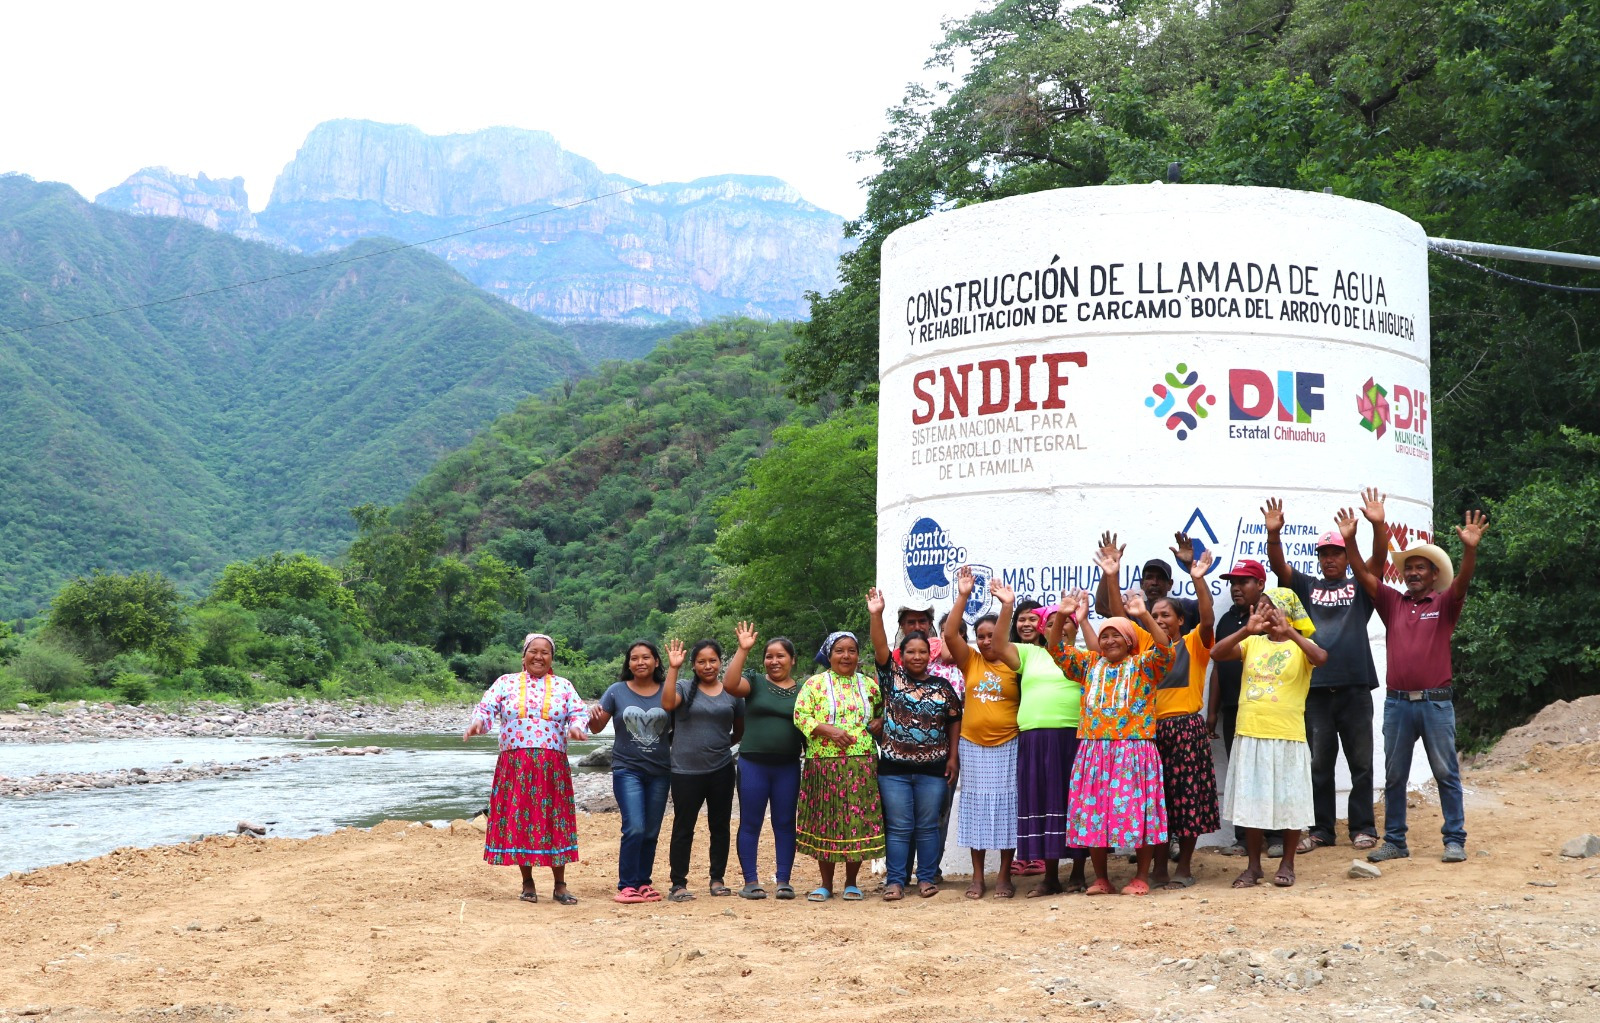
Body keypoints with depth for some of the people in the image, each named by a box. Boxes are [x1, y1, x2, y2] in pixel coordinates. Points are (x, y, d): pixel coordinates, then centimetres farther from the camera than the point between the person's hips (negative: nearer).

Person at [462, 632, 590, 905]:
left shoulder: (564, 686, 11)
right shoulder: (505, 683, 9)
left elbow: (579, 712, 3)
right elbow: (486, 707, 0)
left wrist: (576, 726, -19)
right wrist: (477, 722, -22)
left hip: (552, 767, 0)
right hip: (514, 765, 0)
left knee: (553, 821, -1)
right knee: (518, 819, 1)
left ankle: (560, 885, 7)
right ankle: (527, 883, 13)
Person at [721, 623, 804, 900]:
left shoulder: (803, 691, 9)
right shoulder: (755, 685, 3)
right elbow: (729, 684, -16)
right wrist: (742, 650, -19)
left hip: (788, 766, 1)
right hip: (753, 764, -1)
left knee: (785, 823, 5)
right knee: (750, 823, 2)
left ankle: (784, 881, 11)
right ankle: (751, 881, 7)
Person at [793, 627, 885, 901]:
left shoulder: (869, 685, 12)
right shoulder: (815, 683, 3)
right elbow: (800, 715, -4)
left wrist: (878, 724, 0)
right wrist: (829, 730, -15)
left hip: (861, 763, 2)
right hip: (824, 763, -2)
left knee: (858, 819, 1)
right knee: (825, 820, 3)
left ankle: (851, 883, 13)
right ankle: (826, 884, 14)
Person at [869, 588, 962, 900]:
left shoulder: (942, 686, 7)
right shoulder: (892, 677, 3)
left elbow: (954, 721, 11)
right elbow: (880, 648, -11)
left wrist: (952, 756, 4)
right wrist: (876, 615, -24)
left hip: (933, 768, 1)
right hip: (894, 767, -1)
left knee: (928, 826, 6)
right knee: (898, 827, 1)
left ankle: (926, 878, 15)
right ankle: (895, 881, 6)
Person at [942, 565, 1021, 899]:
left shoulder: (1012, 664, -2)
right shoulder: (970, 661, 4)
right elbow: (950, 634, -10)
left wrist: (1008, 606, -33)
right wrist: (963, 596, -18)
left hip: (1007, 746, -2)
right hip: (973, 746, 2)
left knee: (1006, 807, 2)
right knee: (976, 807, 6)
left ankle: (1005, 876, 9)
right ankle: (977, 876, 13)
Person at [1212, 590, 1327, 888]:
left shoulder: (1299, 646, 0)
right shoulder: (1252, 643, 8)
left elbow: (1321, 657, -22)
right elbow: (1216, 653, -7)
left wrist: (1289, 632, -25)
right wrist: (1247, 630, -17)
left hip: (1288, 737, -3)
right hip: (1250, 736, 3)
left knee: (1289, 801, 5)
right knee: (1252, 802, 9)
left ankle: (1287, 864, 19)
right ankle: (1253, 866, 19)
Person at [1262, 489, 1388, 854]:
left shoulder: (1360, 585, 9)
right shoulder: (1306, 587, 13)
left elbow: (1379, 558, -6)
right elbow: (1278, 565, 0)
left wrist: (1378, 525, -23)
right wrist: (1273, 533, -18)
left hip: (1354, 686, -1)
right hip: (1316, 687, 1)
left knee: (1360, 761, 5)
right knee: (1319, 763, 6)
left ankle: (1362, 826, 14)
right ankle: (1321, 828, 13)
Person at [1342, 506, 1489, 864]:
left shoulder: (1444, 604, 3)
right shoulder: (1393, 603, 11)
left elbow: (1462, 581, -14)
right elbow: (1364, 576, 3)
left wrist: (1470, 549, -32)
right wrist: (1349, 541, -11)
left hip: (1436, 702, -3)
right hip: (1397, 702, 3)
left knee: (1446, 773, 2)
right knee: (1394, 776, 7)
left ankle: (1455, 840, 7)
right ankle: (1395, 841, 14)